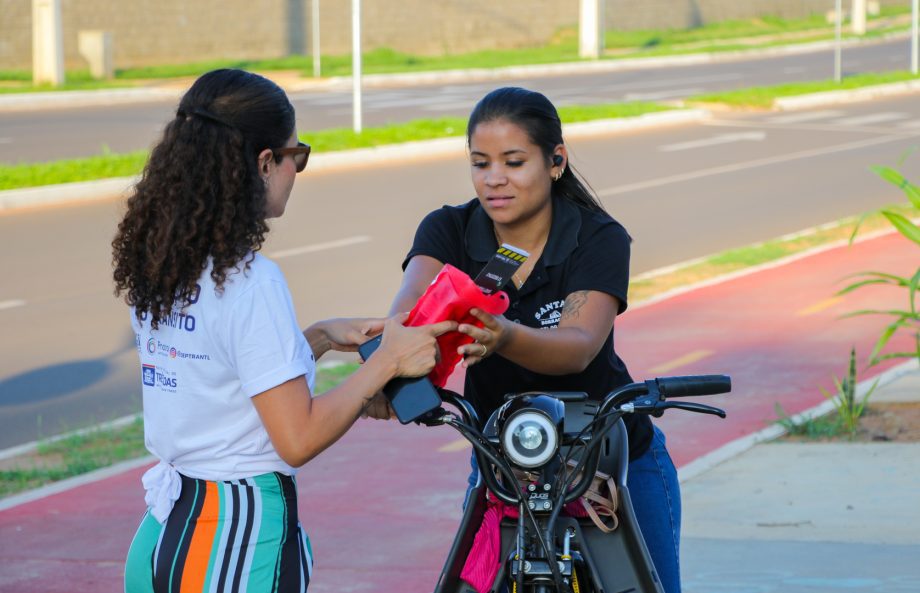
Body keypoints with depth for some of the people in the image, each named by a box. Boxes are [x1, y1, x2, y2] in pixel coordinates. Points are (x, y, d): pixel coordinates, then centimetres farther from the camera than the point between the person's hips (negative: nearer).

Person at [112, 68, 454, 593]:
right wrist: (387, 362, -9)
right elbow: (298, 439, -18)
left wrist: (321, 338, 14)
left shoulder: (156, 266, 6)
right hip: (239, 543, -8)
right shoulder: (248, 282, -18)